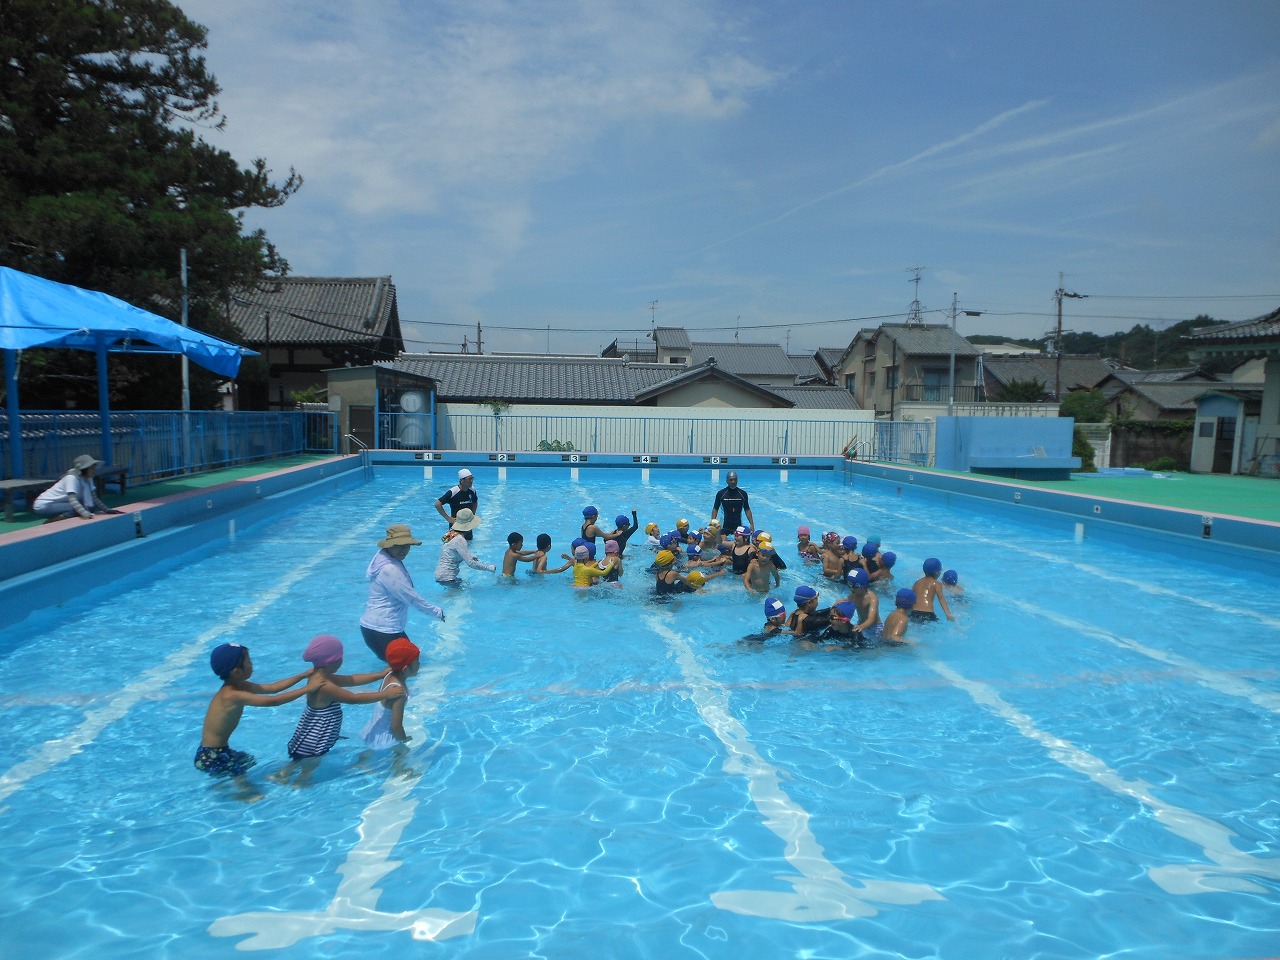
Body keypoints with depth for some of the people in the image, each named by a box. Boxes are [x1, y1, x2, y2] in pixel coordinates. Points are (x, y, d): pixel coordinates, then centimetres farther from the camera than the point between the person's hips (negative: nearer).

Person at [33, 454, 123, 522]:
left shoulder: (88, 479, 0)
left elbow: (94, 498, 1)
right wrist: (85, 513, -51)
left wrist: (107, 510, -11)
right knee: (77, 508, -30)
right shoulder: (72, 477, -24)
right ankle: (49, 523, -17)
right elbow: (72, 499, -37)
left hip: (58, 504, 9)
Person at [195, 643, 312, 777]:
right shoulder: (233, 695, -28)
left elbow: (272, 688, 2)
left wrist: (303, 675, -1)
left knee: (248, 761, 25)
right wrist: (308, 689, -29)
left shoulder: (238, 686, 0)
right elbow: (273, 701, -31)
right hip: (211, 758, -9)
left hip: (217, 752, 9)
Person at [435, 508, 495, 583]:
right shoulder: (460, 540, -21)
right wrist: (490, 567, -13)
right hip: (446, 578, -9)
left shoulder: (450, 533, 5)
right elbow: (471, 563, -22)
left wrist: (470, 557, 10)